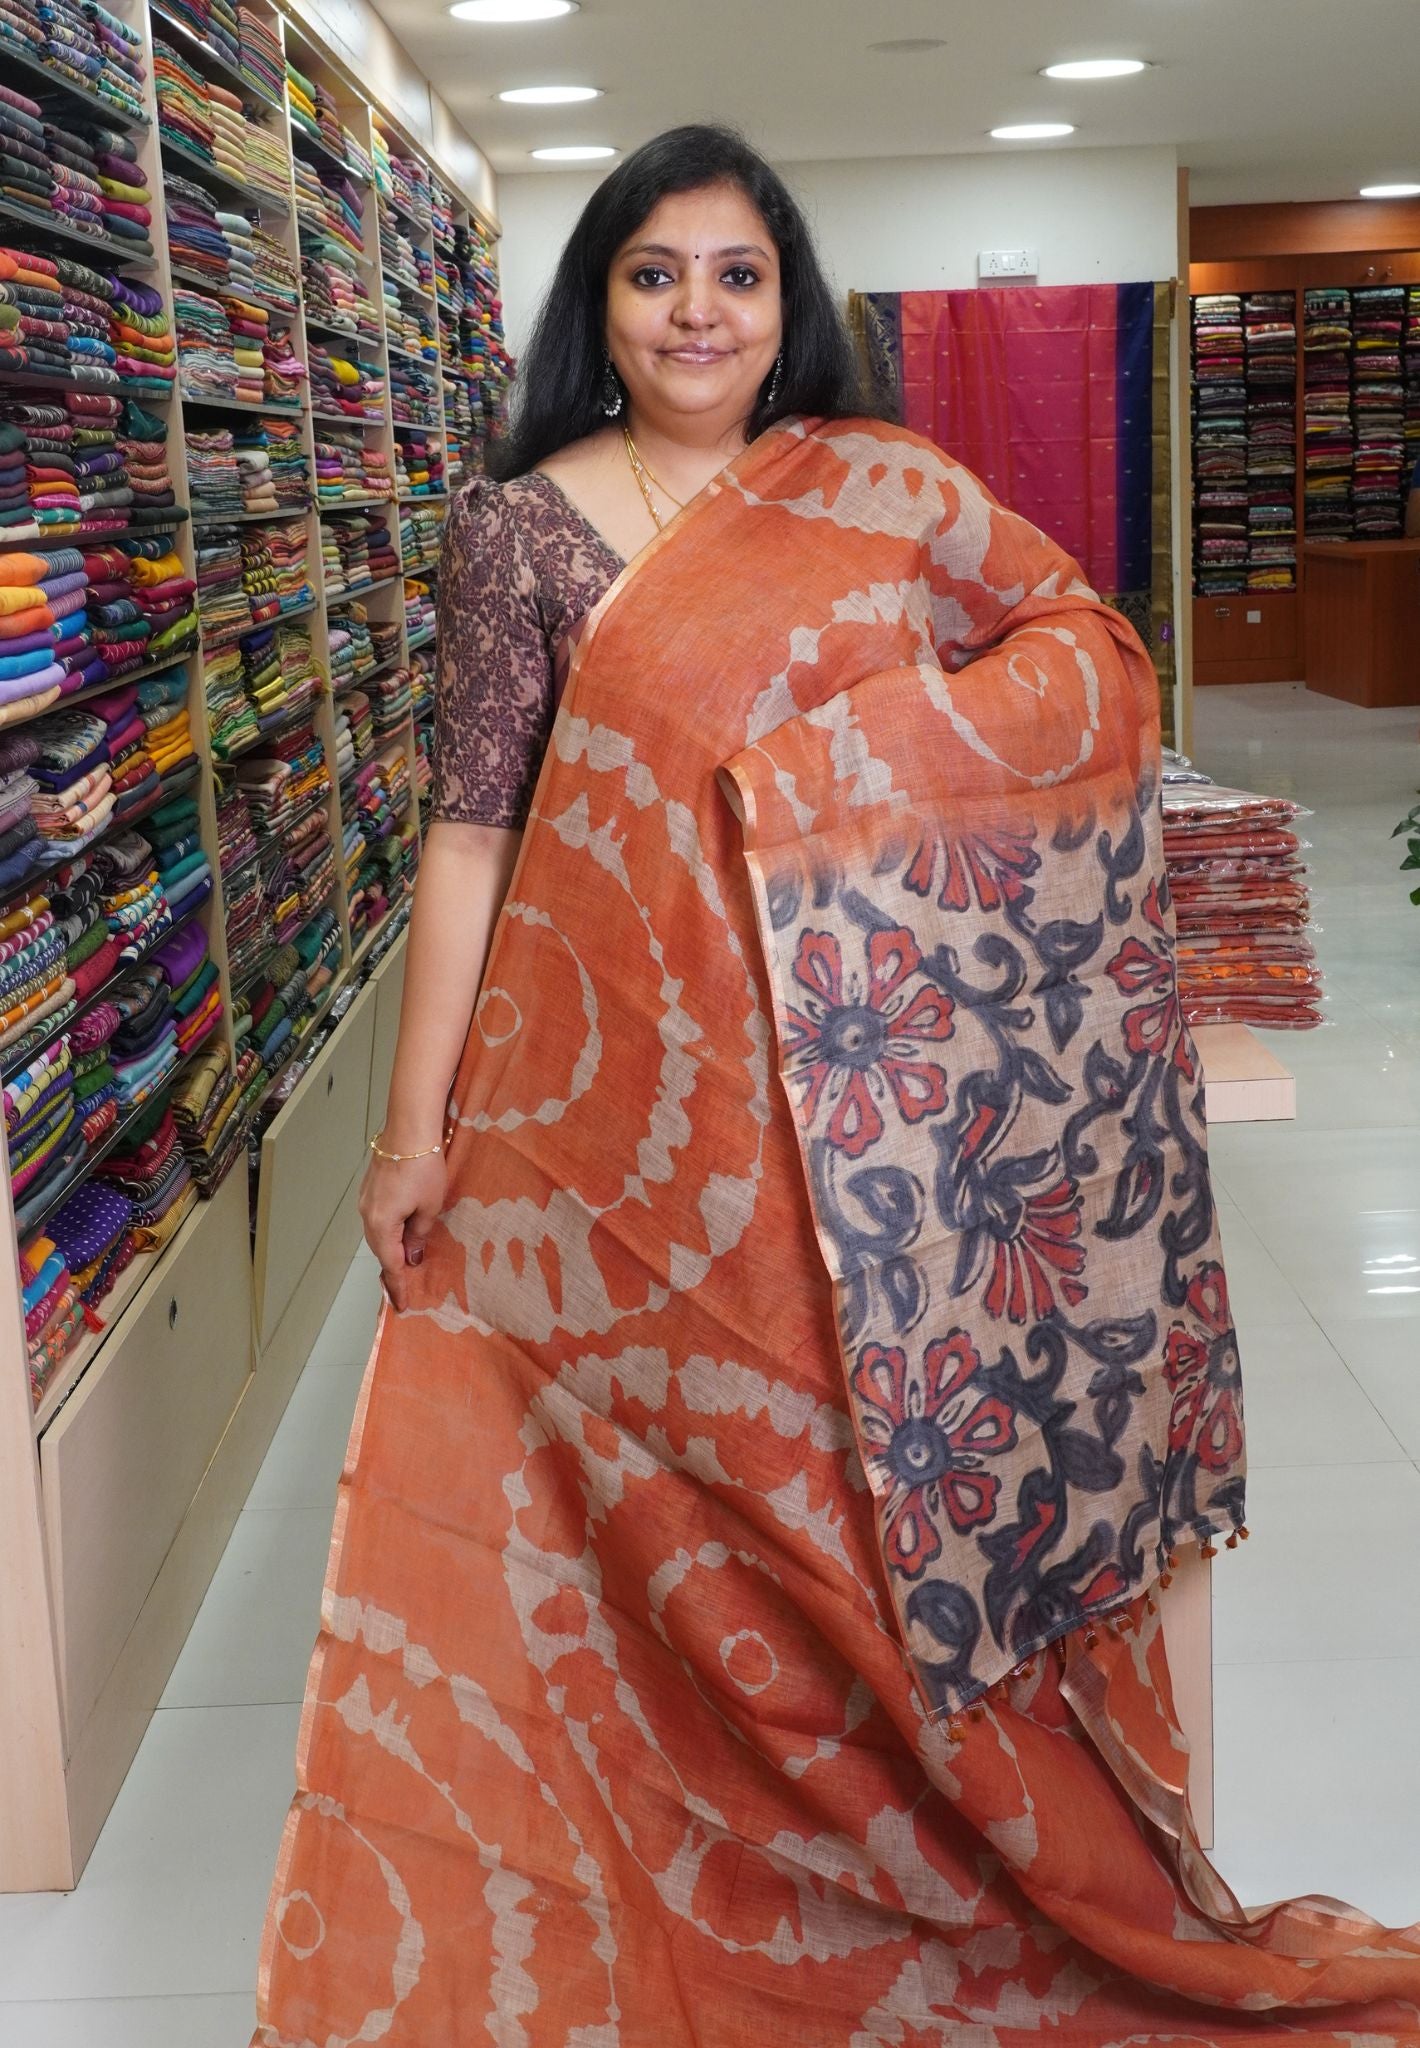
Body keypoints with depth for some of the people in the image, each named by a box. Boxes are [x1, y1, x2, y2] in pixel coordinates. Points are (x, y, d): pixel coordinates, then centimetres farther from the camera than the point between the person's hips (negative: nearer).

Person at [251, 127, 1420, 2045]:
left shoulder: (887, 485, 4)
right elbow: (474, 826, -1)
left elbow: (1091, 646, 7)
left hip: (869, 1107, 1)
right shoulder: (519, 526, 1)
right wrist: (417, 1124, -4)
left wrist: (871, 739, -10)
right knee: (647, 1510, 8)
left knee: (881, 1493, 10)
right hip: (616, 1106, 0)